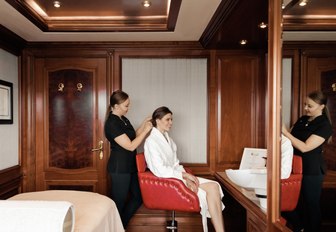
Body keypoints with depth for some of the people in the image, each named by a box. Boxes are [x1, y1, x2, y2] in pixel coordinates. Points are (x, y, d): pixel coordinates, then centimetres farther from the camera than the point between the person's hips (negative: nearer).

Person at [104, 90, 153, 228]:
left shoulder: (123, 119, 8)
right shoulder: (112, 123, -20)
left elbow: (133, 137, 17)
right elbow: (130, 146, -22)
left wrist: (144, 124, 6)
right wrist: (146, 130, -16)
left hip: (130, 166, 10)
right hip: (119, 168, -9)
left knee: (138, 197, 18)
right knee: (119, 201, 6)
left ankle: (122, 225, 34)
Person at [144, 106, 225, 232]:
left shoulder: (167, 138, 13)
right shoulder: (151, 141, -14)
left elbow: (175, 164, 12)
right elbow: (160, 171, -20)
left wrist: (186, 178, -6)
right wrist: (185, 175, -15)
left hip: (176, 176, 8)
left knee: (213, 186, -14)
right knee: (212, 188, -16)